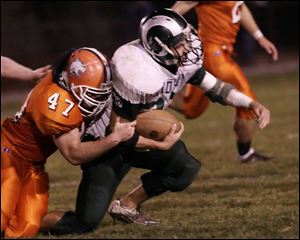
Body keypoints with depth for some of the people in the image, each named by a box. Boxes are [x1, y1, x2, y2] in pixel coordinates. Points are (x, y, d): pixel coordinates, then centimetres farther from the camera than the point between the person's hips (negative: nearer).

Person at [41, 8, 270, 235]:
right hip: (107, 142, -8)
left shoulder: (185, 61, -11)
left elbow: (214, 86, 2)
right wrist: (162, 145, -22)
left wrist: (253, 104, -9)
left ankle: (127, 206, 13)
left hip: (139, 133, 8)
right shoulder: (137, 74, -34)